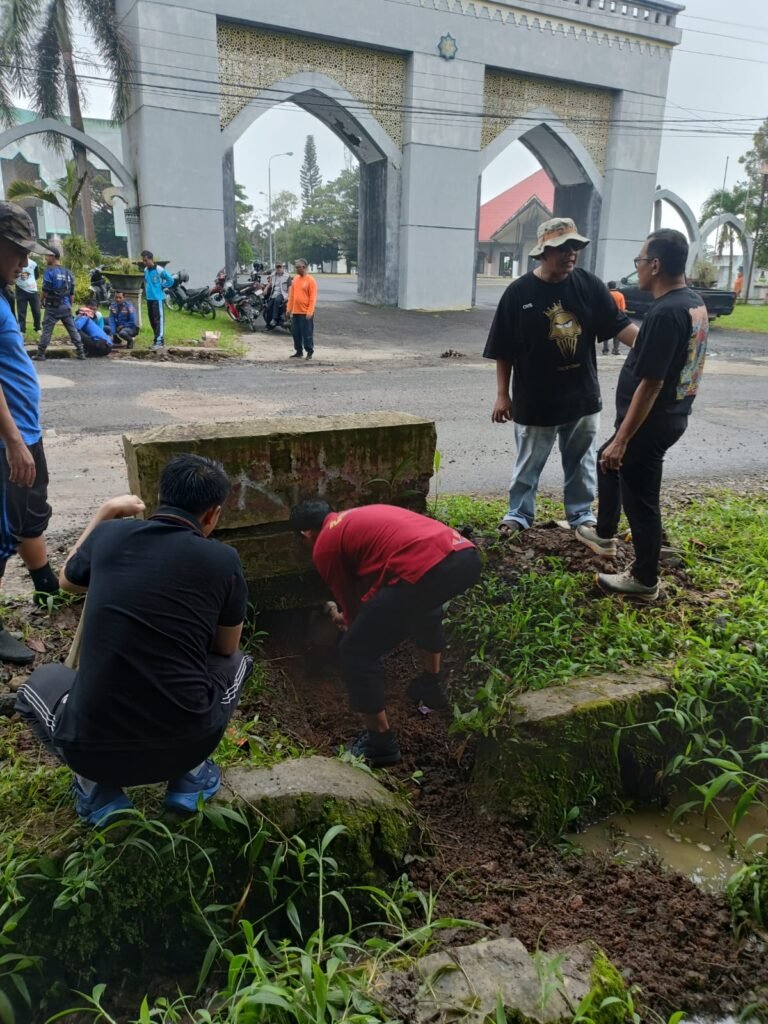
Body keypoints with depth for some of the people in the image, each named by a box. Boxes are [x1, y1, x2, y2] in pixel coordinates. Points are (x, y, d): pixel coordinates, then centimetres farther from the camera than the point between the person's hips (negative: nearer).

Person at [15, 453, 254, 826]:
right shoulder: (223, 560, -5)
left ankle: (97, 792, 17)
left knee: (41, 681, 32)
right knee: (237, 663, 28)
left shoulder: (109, 535, -1)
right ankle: (191, 777, 20)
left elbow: (68, 580, 24)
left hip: (92, 749, 1)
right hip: (186, 744, 0)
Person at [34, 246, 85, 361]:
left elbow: (45, 290, -10)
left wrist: (42, 302, 7)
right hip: (66, 306, 6)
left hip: (53, 306, -5)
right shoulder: (68, 272, 10)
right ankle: (81, 352, 8)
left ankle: (40, 354, 1)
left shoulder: (50, 271, -11)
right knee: (73, 329, 9)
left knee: (47, 330, -1)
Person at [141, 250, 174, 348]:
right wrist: (146, 290, 12)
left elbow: (170, 280, -9)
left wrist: (162, 287, -7)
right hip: (149, 299, 8)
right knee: (152, 321, 10)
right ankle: (157, 339, 19)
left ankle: (160, 341, -10)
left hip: (158, 298, -8)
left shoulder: (159, 270, -13)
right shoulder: (145, 270, 10)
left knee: (159, 320, -9)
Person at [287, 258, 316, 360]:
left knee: (307, 333, -1)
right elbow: (291, 295, 15)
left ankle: (310, 352, 9)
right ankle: (298, 352, 19)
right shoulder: (295, 279, 11)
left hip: (306, 313, -6)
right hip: (295, 312, 6)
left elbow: (313, 298, -12)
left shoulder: (310, 280, -8)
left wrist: (310, 312, -18)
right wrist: (289, 309, 11)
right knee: (296, 333, 9)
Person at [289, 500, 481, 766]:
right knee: (424, 605, 42)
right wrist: (350, 616, 62)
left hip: (424, 569, -8)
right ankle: (432, 686, 53)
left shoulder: (324, 547, 13)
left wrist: (350, 621, 47)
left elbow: (350, 601, 23)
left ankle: (381, 743, 19)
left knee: (355, 651, 10)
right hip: (466, 555, 9)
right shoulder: (360, 516, 35)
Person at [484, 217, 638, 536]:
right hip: (535, 398, -3)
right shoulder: (519, 292, -9)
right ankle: (519, 514, 26)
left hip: (582, 394, 3)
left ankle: (582, 514, 32)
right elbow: (504, 351, -6)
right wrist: (502, 394, -6)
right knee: (529, 463, 10)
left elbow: (618, 324, -4)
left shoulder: (589, 285, -3)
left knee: (581, 461, 16)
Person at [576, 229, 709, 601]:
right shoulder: (694, 302, 6)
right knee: (608, 462, 28)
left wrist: (621, 440, -23)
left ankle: (644, 581, 20)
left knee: (640, 498, 4)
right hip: (671, 415, 10)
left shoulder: (664, 313, -26)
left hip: (650, 423, -10)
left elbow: (650, 385, -27)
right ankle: (604, 535, 43)